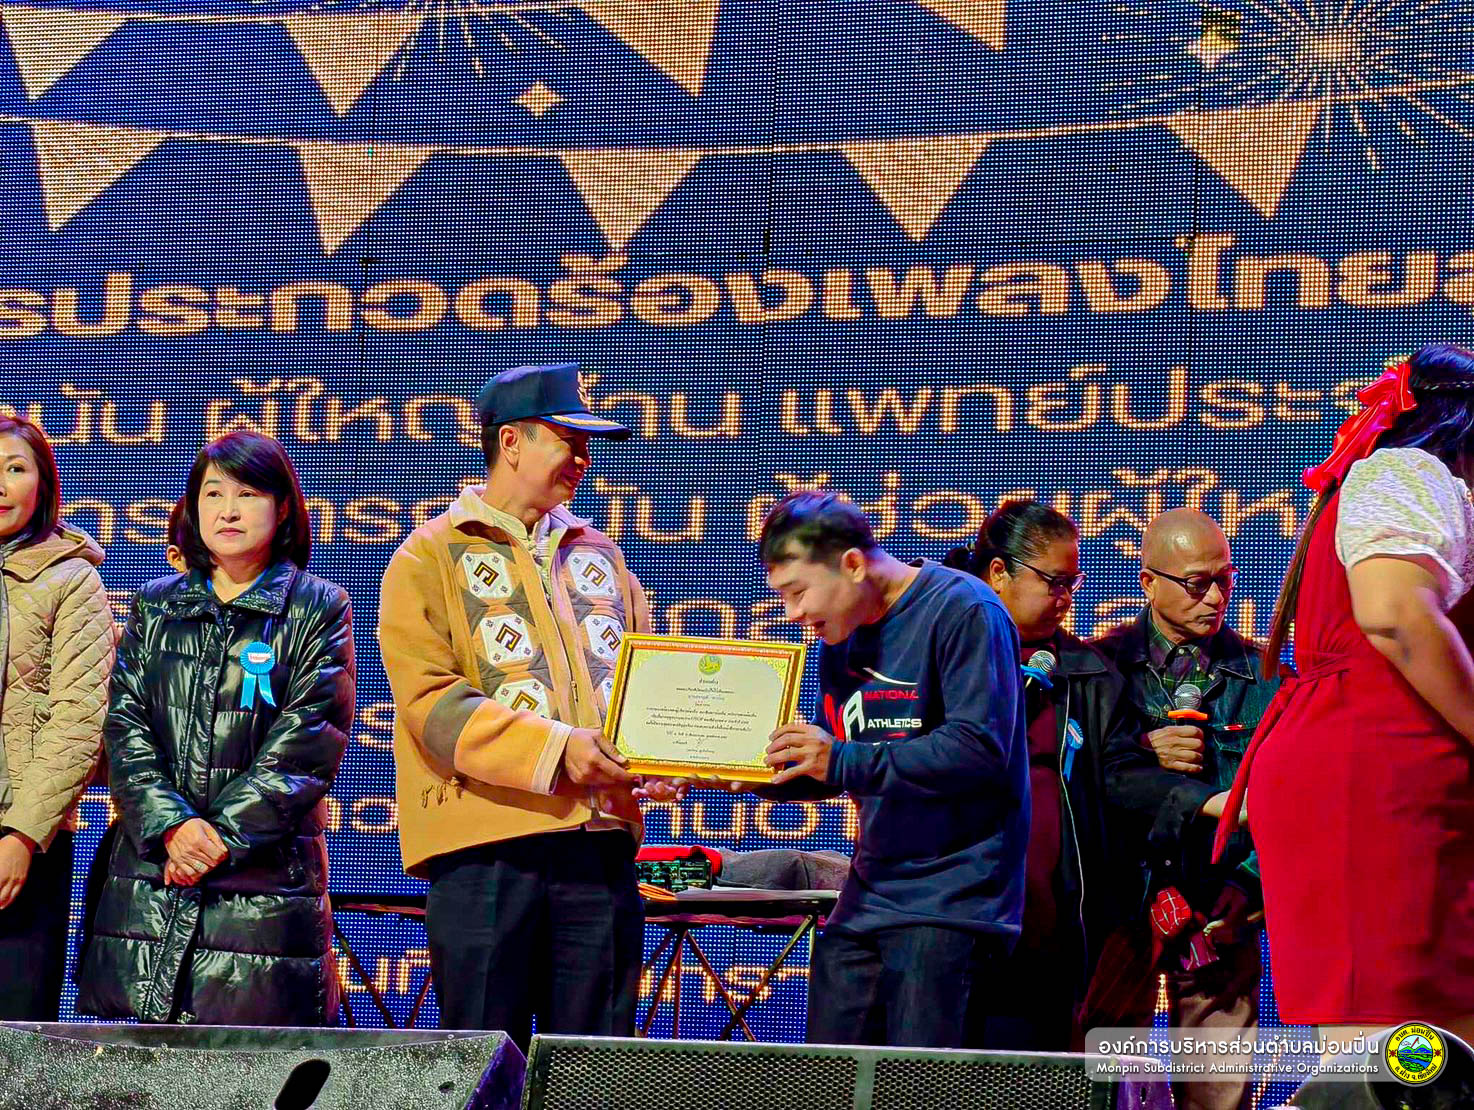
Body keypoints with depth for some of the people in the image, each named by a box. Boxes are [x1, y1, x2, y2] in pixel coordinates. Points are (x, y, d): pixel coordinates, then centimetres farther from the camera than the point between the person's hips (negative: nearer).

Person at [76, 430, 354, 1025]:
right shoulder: (155, 605, 16)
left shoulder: (317, 609, 6)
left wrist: (224, 832, -12)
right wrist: (170, 826, -11)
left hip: (266, 873, -3)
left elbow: (308, 739, -4)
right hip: (148, 867, 3)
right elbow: (124, 723, 6)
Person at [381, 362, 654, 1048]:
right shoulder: (432, 556, 3)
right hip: (486, 842, -4)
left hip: (600, 837, 5)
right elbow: (430, 703, -9)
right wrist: (554, 746, -21)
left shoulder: (597, 556, 20)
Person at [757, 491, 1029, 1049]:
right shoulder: (842, 637, 15)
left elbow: (980, 750, -21)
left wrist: (844, 762, -22)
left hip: (951, 899, -8)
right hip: (866, 898, 8)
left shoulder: (962, 611, -11)